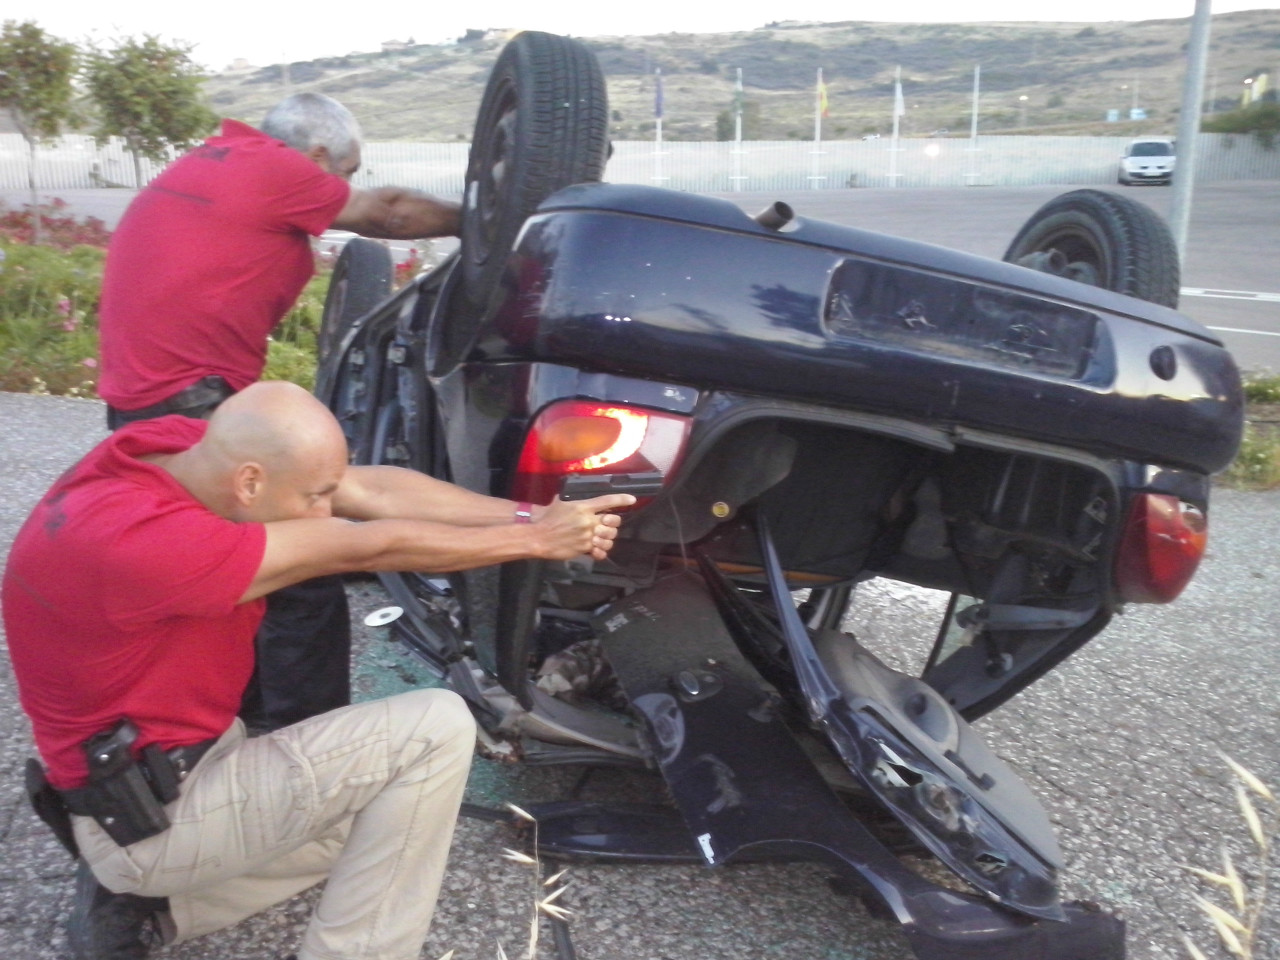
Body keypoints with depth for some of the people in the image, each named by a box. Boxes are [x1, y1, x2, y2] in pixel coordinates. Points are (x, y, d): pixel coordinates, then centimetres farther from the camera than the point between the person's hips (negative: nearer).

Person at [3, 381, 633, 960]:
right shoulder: (132, 536, -33)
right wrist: (535, 540, -19)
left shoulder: (206, 452, -9)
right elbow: (368, 549, -28)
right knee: (436, 728, -15)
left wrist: (533, 519, -18)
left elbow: (375, 490, -10)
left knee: (392, 813, 24)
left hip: (190, 755, 9)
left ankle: (147, 901, 17)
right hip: (150, 816, -9)